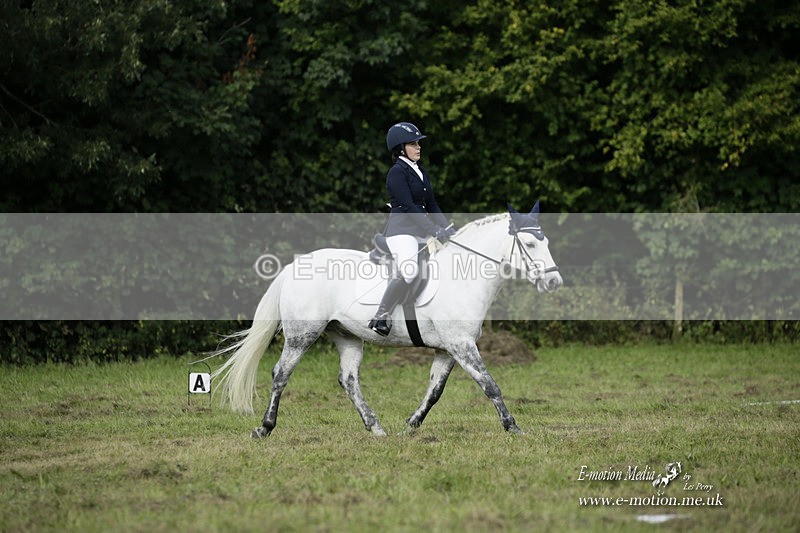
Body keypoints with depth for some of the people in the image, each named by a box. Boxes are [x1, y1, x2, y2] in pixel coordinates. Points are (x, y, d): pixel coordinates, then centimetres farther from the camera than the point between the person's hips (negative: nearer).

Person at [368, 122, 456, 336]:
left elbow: (432, 206, 20)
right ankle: (381, 317, -19)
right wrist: (435, 230, -21)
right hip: (401, 230, -9)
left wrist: (448, 229, 8)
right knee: (408, 271, -30)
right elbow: (408, 207, -16)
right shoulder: (397, 172, -8)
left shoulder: (421, 172, 18)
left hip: (421, 231, 9)